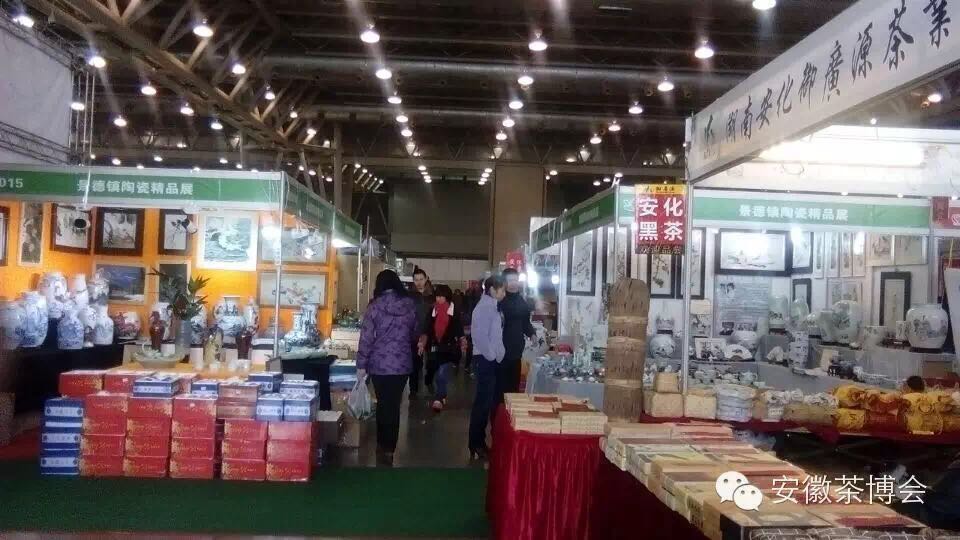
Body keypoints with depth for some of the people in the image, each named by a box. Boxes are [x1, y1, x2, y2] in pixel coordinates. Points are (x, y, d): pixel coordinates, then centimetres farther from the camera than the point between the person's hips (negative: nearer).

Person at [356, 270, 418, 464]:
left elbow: (366, 337, -9)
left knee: (383, 404, 12)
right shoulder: (410, 305, 0)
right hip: (402, 363, 2)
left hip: (379, 363, -2)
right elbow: (415, 334, 12)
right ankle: (388, 448, 13)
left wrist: (361, 364, -1)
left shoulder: (375, 306, -8)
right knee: (393, 405, 10)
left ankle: (383, 446, 21)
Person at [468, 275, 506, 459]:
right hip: (486, 360, -10)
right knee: (483, 402, -5)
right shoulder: (485, 307, -16)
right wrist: (491, 356, -15)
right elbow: (480, 336, -22)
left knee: (489, 400, 14)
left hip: (491, 360, 10)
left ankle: (479, 439, 23)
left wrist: (496, 355, 12)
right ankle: (476, 444, 3)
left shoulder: (491, 306, 14)